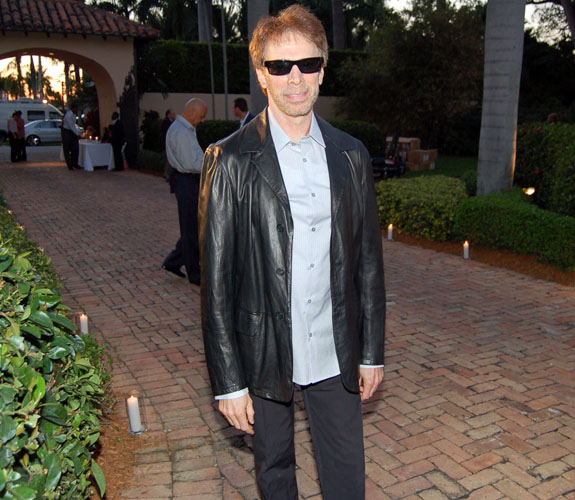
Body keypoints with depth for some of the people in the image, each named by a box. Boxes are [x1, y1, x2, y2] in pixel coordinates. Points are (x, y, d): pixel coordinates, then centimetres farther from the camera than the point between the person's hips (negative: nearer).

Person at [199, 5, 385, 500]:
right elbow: (216, 279, -11)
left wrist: (372, 351, 7)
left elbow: (368, 260, 6)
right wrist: (228, 381, -10)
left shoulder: (352, 156, 1)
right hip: (265, 354, -2)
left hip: (336, 353, 3)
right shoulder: (230, 161, -11)